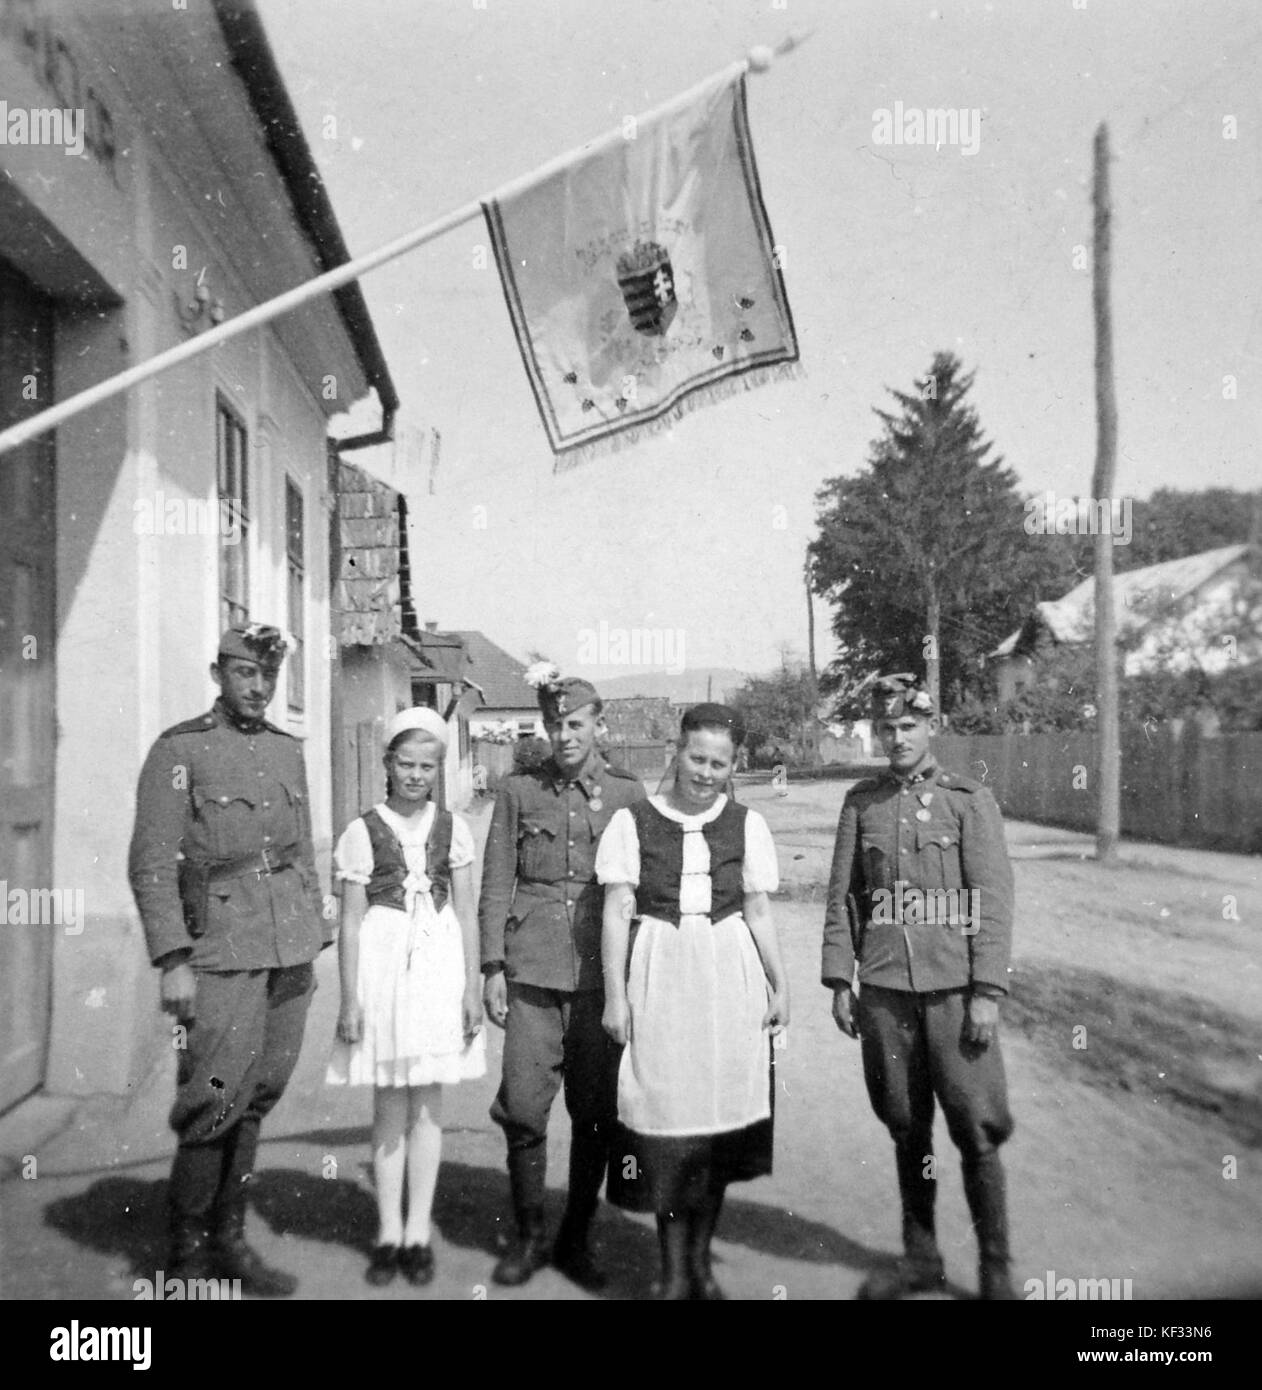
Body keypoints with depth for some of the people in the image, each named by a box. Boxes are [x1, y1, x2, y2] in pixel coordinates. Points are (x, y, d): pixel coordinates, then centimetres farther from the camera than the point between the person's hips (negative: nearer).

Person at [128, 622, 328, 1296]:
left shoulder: (288, 750, 14)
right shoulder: (180, 750, -4)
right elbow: (151, 865, -8)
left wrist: (314, 943, 15)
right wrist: (173, 960, -15)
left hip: (290, 954, 6)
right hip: (223, 955, -5)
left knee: (258, 1100, 11)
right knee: (216, 1102, -5)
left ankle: (229, 1239, 26)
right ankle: (188, 1255, 13)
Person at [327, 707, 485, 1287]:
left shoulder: (453, 829, 4)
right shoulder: (362, 832, -1)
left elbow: (466, 913, 6)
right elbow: (350, 922, -1)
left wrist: (473, 986, 2)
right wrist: (350, 998, -4)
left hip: (440, 962, 2)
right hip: (383, 961, -1)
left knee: (428, 1104, 8)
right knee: (389, 1106, 7)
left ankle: (417, 1232, 20)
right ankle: (388, 1233, 20)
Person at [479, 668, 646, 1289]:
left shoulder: (628, 792, 5)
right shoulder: (519, 790, 6)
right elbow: (495, 883, 7)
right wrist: (493, 967, 1)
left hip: (603, 973, 0)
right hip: (533, 972, 0)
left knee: (596, 1112, 6)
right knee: (523, 1106, 0)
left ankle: (576, 1238, 25)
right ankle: (527, 1234, 22)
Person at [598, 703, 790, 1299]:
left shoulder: (746, 825, 5)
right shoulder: (633, 822, -1)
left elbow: (757, 912, 10)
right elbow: (617, 912, -2)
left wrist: (780, 984, 8)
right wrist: (615, 995, -6)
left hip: (730, 979, 2)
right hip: (659, 976, -2)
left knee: (719, 1115, 7)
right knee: (664, 1113, 1)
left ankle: (701, 1260, 25)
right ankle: (673, 1271, 16)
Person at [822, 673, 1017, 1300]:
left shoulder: (970, 799, -1)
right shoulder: (862, 801, 7)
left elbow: (993, 901, -4)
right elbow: (842, 896, 8)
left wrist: (987, 992, -9)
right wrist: (839, 980, 4)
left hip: (954, 989, -2)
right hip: (883, 991, 3)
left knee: (976, 1131, 2)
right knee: (906, 1129, 13)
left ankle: (995, 1270, 20)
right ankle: (921, 1257, 29)